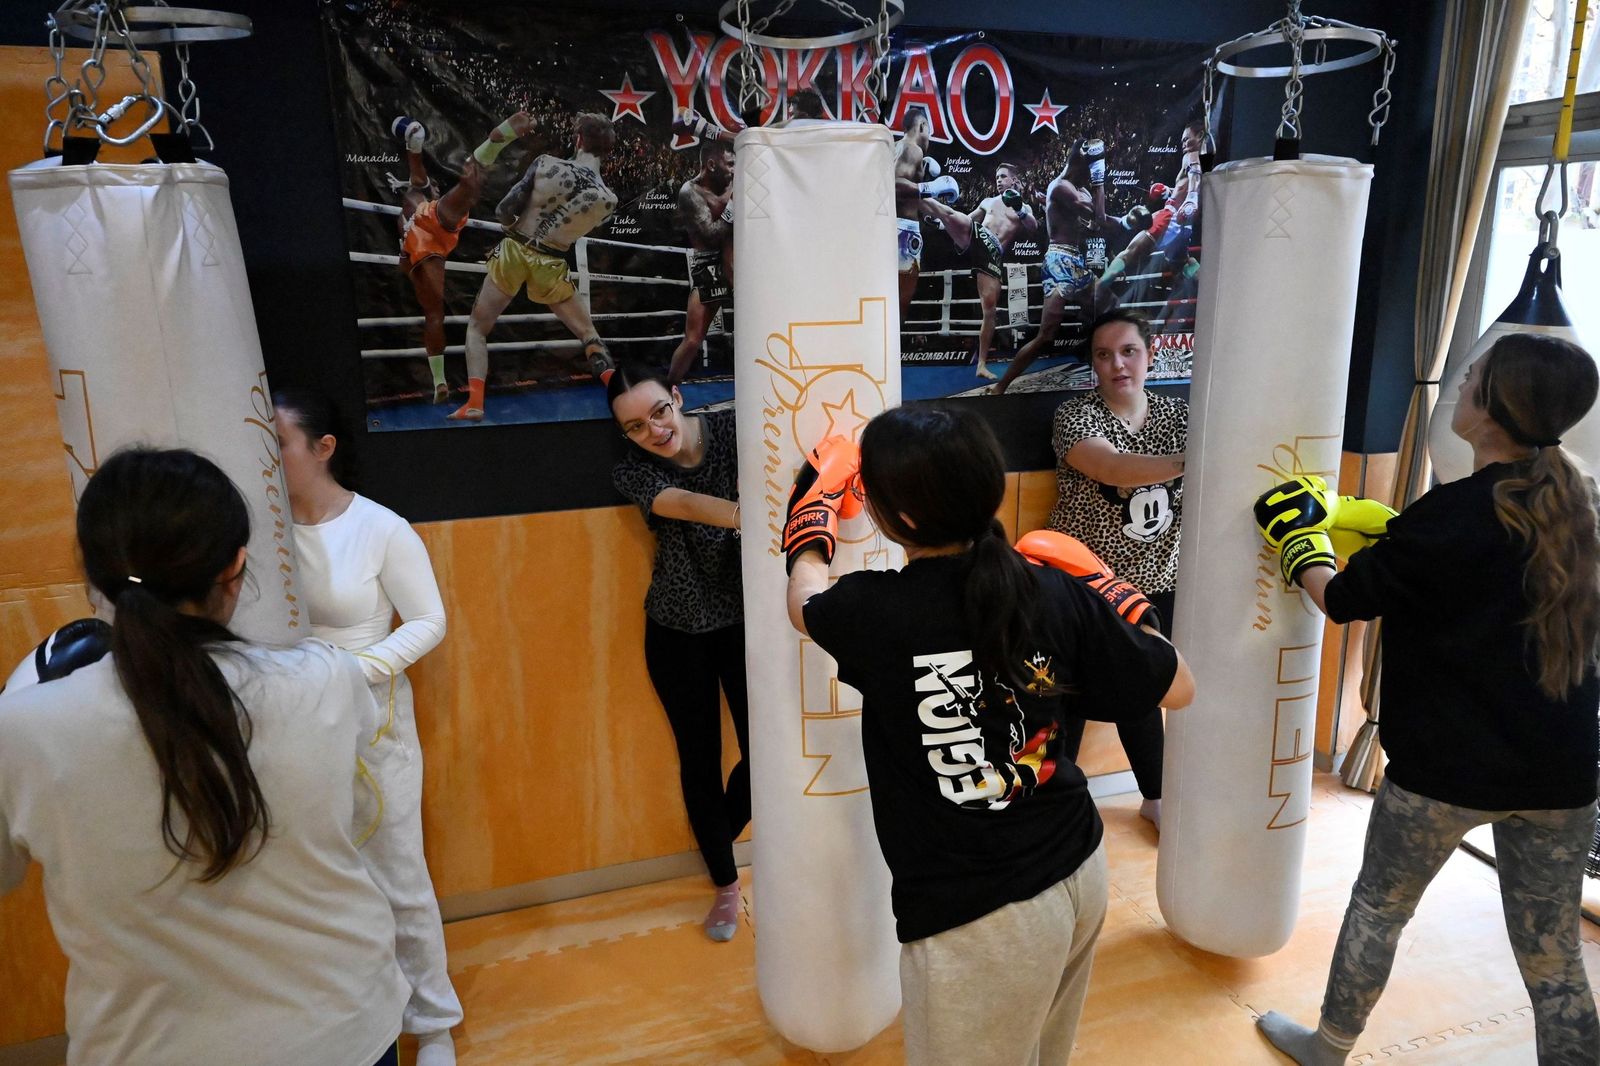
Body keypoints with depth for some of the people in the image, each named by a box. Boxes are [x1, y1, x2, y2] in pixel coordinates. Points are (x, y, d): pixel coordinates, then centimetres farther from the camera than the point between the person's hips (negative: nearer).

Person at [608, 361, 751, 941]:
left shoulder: (730, 429, -11)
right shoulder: (632, 472, -15)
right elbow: (684, 504, -33)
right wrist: (742, 514, -52)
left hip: (745, 619, 0)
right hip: (677, 632, 0)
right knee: (700, 758, 8)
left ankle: (718, 838, 34)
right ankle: (725, 882, 31)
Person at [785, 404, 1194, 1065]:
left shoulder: (874, 612, -21)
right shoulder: (1055, 594, -11)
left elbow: (805, 601, 5)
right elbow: (1178, 688, 2)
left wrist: (813, 514, 22)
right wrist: (1108, 590, 12)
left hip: (975, 918, -5)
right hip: (1081, 872, 6)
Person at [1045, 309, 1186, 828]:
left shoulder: (1179, 414, 1)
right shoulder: (1075, 415, -14)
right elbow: (1112, 469, -32)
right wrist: (1188, 462, -46)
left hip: (1155, 584, 4)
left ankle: (1155, 797, 39)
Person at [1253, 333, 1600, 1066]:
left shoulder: (1451, 516, -20)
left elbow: (1340, 599, -7)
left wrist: (1298, 542, 10)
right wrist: (1336, 512, 17)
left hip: (1447, 767, -5)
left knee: (1377, 908, 17)